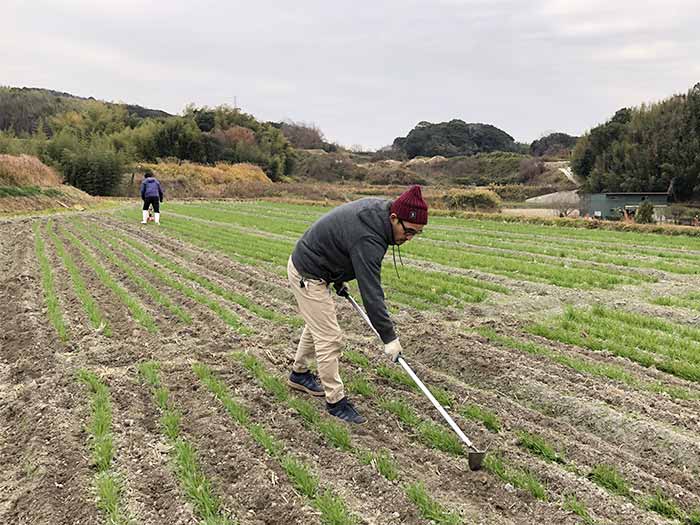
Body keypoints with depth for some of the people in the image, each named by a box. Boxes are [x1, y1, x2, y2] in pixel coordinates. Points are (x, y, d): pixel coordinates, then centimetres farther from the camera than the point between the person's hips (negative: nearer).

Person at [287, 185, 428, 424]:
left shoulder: (378, 208, -4)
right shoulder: (368, 239, -33)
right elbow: (371, 293, -32)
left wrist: (339, 279, 14)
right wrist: (389, 338, -25)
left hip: (305, 262, 10)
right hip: (308, 276, -10)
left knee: (318, 325, 24)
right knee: (330, 339, -5)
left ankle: (299, 374, 42)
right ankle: (335, 401, 9)